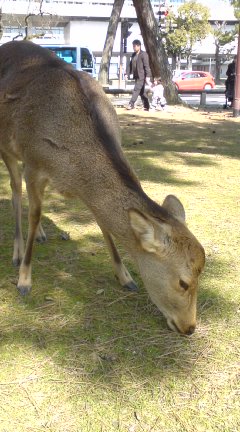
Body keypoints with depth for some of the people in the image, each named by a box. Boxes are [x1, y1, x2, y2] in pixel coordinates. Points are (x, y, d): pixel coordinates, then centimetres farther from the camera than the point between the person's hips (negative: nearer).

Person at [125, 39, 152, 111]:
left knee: (136, 89, -12)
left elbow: (147, 66, -15)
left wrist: (148, 76, -20)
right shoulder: (133, 55, 13)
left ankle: (131, 104, -11)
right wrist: (127, 74, 7)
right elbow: (131, 65, 17)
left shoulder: (143, 54, -10)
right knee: (142, 91, 10)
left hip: (142, 76, -8)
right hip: (136, 76, 8)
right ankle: (147, 106, 16)